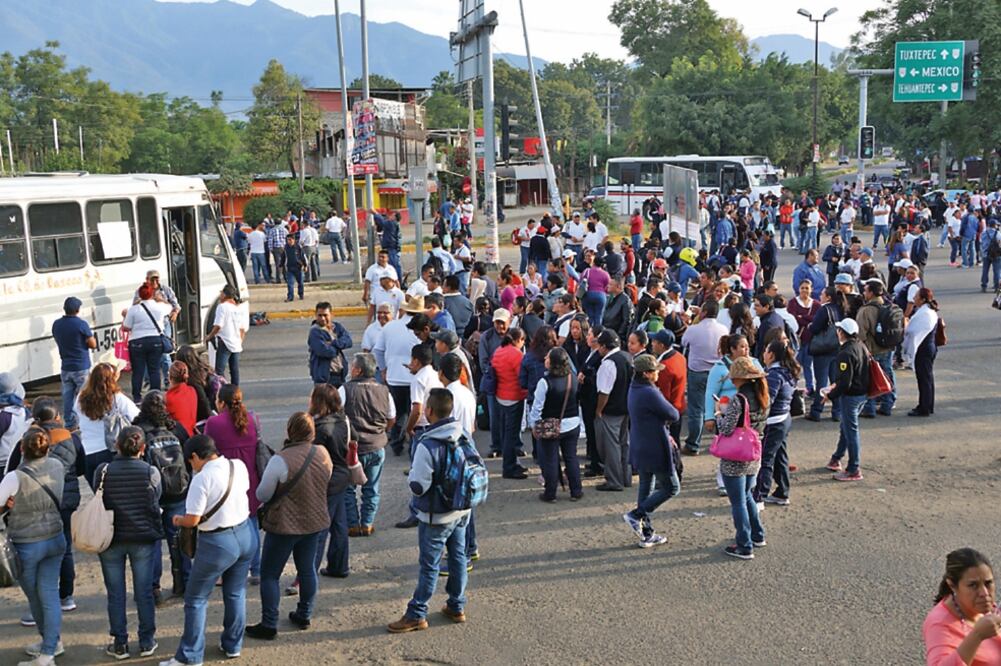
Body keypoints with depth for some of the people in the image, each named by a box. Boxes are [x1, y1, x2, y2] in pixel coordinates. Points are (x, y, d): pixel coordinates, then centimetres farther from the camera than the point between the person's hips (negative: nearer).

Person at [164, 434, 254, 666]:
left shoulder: (202, 478, -19)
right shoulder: (239, 466, 0)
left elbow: (192, 520, -18)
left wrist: (178, 520, 2)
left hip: (217, 543, -6)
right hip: (245, 534, 7)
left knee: (195, 600, 8)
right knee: (236, 593, 20)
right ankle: (233, 645, 32)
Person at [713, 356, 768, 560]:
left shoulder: (738, 399, -21)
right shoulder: (762, 398, 3)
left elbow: (726, 430, -23)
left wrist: (718, 412, -5)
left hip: (734, 460, -8)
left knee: (738, 502, 3)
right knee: (746, 496, 26)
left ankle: (744, 547, 10)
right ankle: (757, 535, 35)